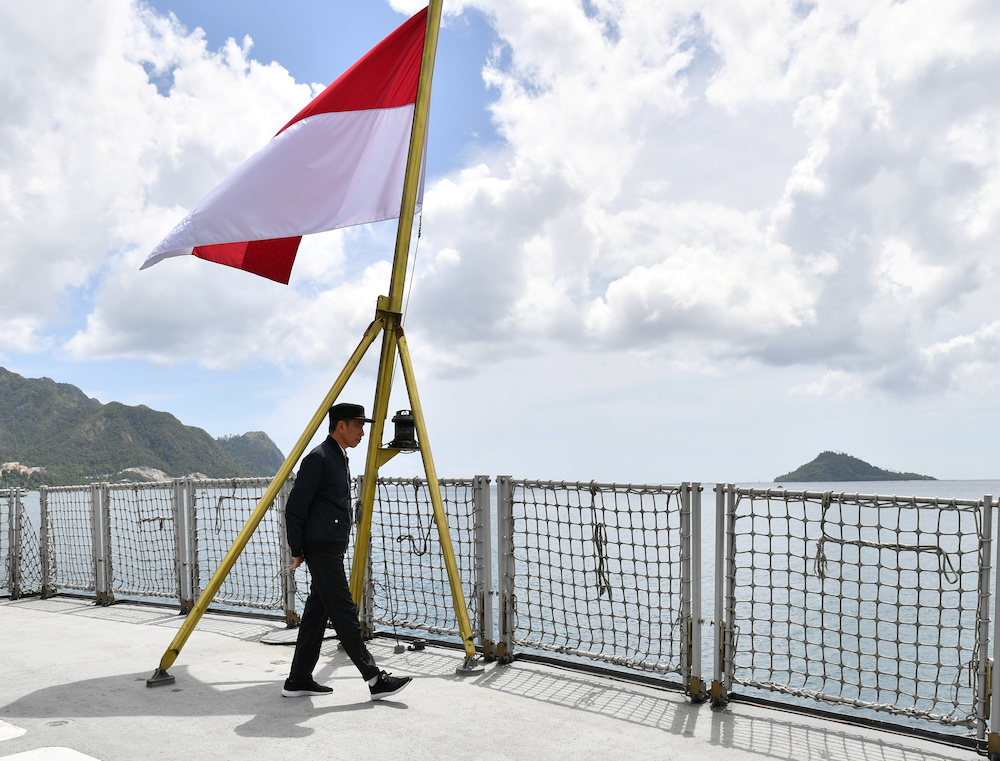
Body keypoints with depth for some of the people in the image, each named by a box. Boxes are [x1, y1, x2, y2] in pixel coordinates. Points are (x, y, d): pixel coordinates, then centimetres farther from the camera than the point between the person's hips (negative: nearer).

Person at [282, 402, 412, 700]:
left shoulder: (340, 459, 18)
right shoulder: (318, 458, -13)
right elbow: (294, 507, -14)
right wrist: (297, 550, -11)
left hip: (333, 549, 10)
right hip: (321, 549, -10)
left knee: (317, 613, 11)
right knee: (344, 612, -7)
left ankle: (298, 681, 18)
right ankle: (375, 679, -6)